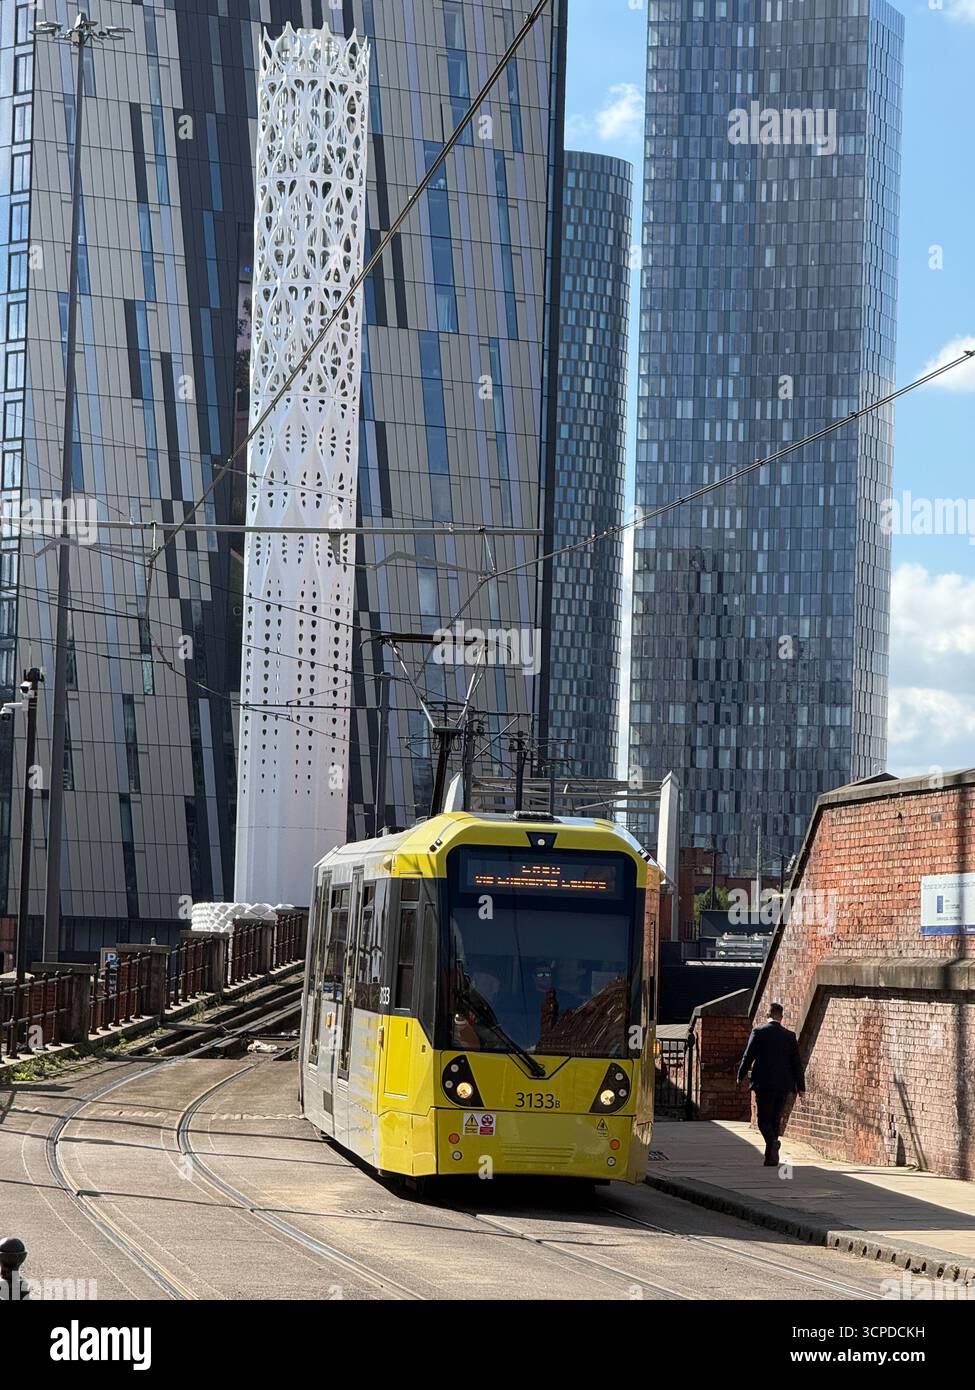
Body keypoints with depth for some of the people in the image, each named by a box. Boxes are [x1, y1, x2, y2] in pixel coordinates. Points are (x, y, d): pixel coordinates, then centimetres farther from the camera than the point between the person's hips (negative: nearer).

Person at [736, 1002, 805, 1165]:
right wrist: (800, 1087, 8)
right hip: (784, 1085, 3)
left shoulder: (758, 1033, -4)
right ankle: (771, 1157, 14)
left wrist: (740, 1077, 10)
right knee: (775, 1120, 13)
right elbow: (797, 1063, 4)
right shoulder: (790, 1036, 3)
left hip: (763, 1084, -3)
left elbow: (748, 1057, -4)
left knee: (764, 1119, 3)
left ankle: (772, 1141, -26)